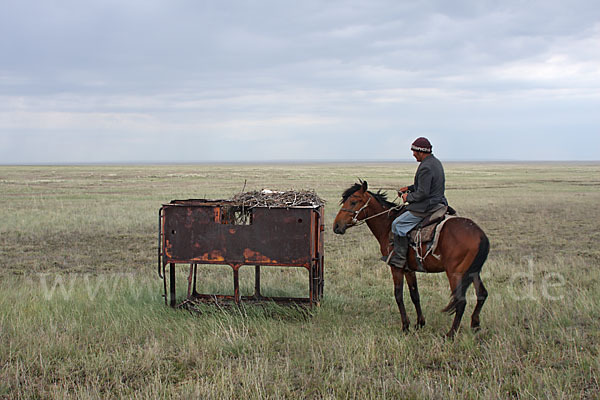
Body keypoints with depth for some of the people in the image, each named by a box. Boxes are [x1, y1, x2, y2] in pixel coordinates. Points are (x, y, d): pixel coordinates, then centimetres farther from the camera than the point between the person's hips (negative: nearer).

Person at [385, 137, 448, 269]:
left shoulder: (425, 167, -22)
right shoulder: (436, 162, 12)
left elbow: (422, 193, -24)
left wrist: (408, 197, -8)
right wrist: (409, 188, 18)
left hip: (427, 207, -11)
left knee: (398, 224, -8)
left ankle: (399, 259, -7)